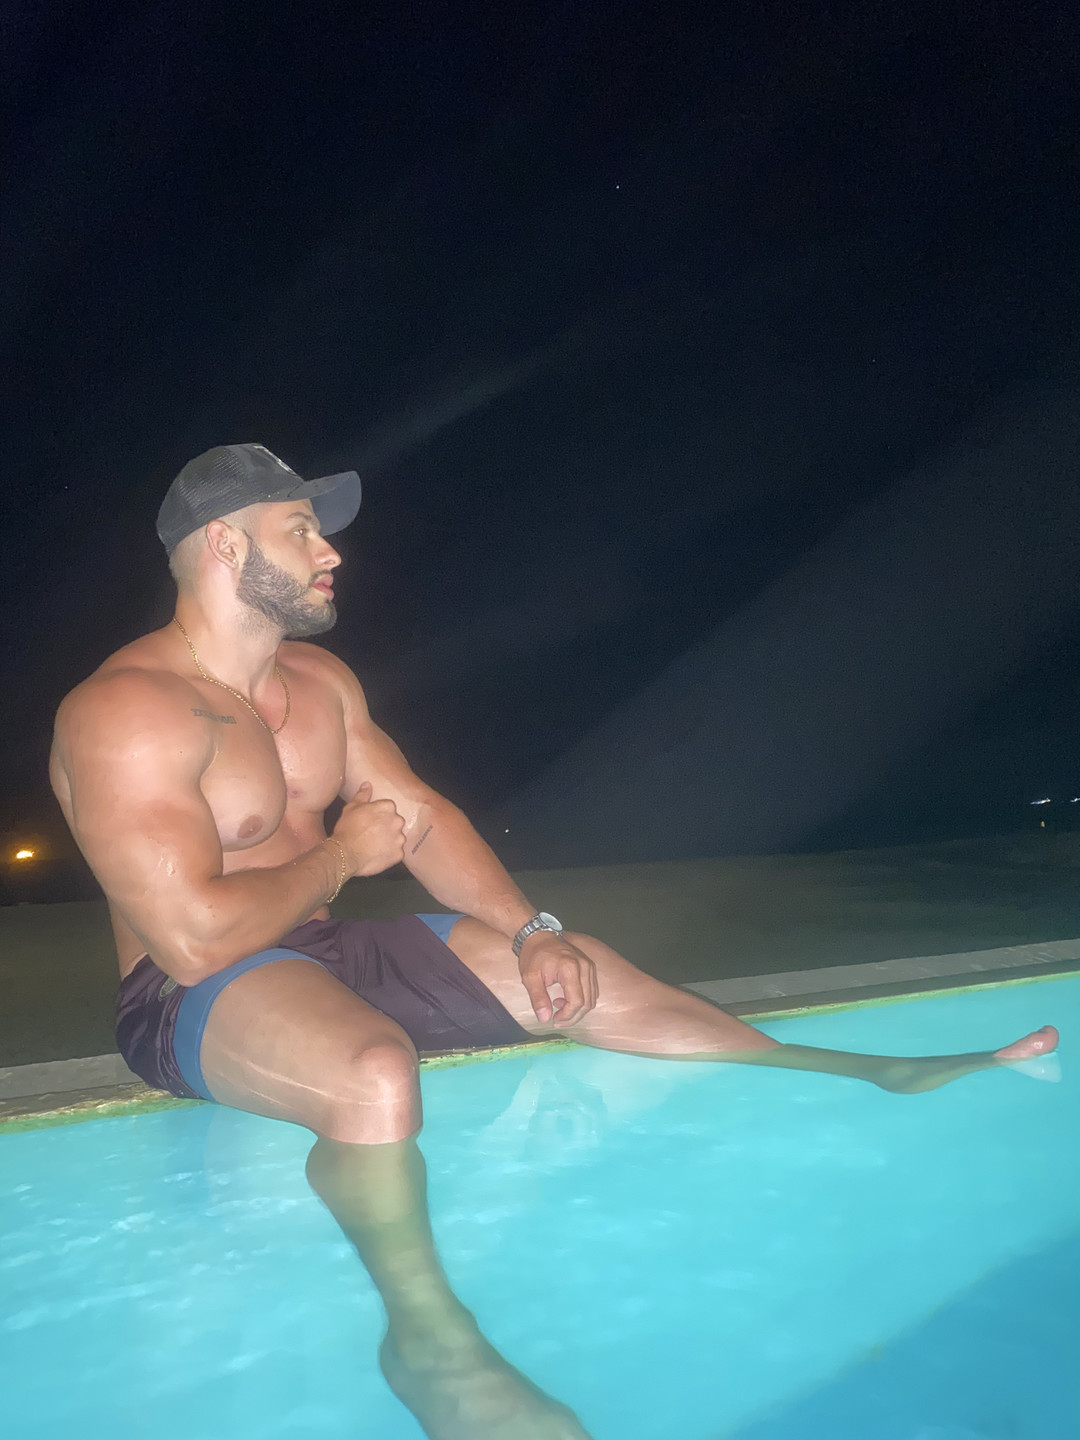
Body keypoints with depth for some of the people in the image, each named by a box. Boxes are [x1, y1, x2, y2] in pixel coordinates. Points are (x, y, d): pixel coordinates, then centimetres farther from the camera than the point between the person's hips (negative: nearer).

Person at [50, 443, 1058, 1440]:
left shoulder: (318, 679, 7)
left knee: (582, 979, 0)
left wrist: (532, 932, -4)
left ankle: (870, 1078, 11)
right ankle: (426, 1330, -12)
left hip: (323, 954, 7)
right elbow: (197, 937, -27)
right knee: (376, 1071, -39)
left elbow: (422, 816, 9)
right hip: (193, 999, -7)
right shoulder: (126, 712, -20)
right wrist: (341, 855, -12)